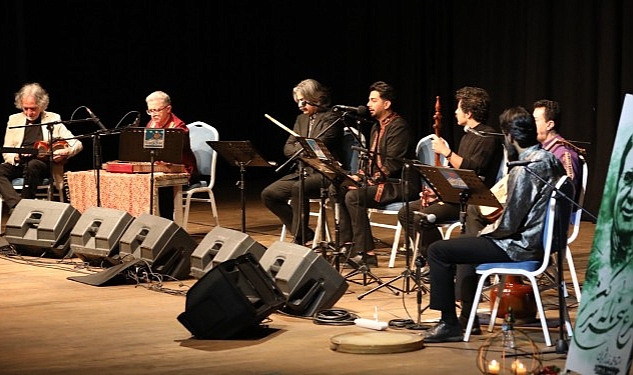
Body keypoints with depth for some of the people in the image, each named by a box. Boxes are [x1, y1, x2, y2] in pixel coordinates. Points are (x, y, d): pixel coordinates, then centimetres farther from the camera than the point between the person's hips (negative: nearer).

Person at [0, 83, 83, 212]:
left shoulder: (53, 119, 6)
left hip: (44, 164, -2)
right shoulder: (14, 120, 13)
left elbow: (77, 144, 5)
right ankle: (17, 204, -41)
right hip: (19, 163, 3)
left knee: (32, 165, -38)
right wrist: (16, 157, -12)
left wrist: (66, 152, -17)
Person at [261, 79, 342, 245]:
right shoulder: (301, 119, 18)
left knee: (298, 188, -36)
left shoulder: (331, 118, -5)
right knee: (268, 194, -8)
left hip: (323, 174, -8)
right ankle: (304, 233, -1)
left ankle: (299, 239, -26)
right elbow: (288, 148, 13)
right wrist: (303, 149, -7)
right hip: (301, 172, 8)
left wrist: (298, 146, 1)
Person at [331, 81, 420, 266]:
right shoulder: (377, 127, 18)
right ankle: (347, 244, -5)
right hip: (379, 181, 10)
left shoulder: (398, 126, -13)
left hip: (399, 186, -10)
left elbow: (392, 165, -21)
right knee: (337, 189, -3)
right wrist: (359, 176, 4)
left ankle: (365, 253, -24)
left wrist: (370, 181, -21)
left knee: (353, 196, -27)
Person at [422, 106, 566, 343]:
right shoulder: (550, 159, 7)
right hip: (541, 240, 10)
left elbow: (509, 224, -22)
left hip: (522, 247, -10)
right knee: (471, 241, 33)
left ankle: (449, 324, -2)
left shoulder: (523, 169, -22)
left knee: (438, 251, -6)